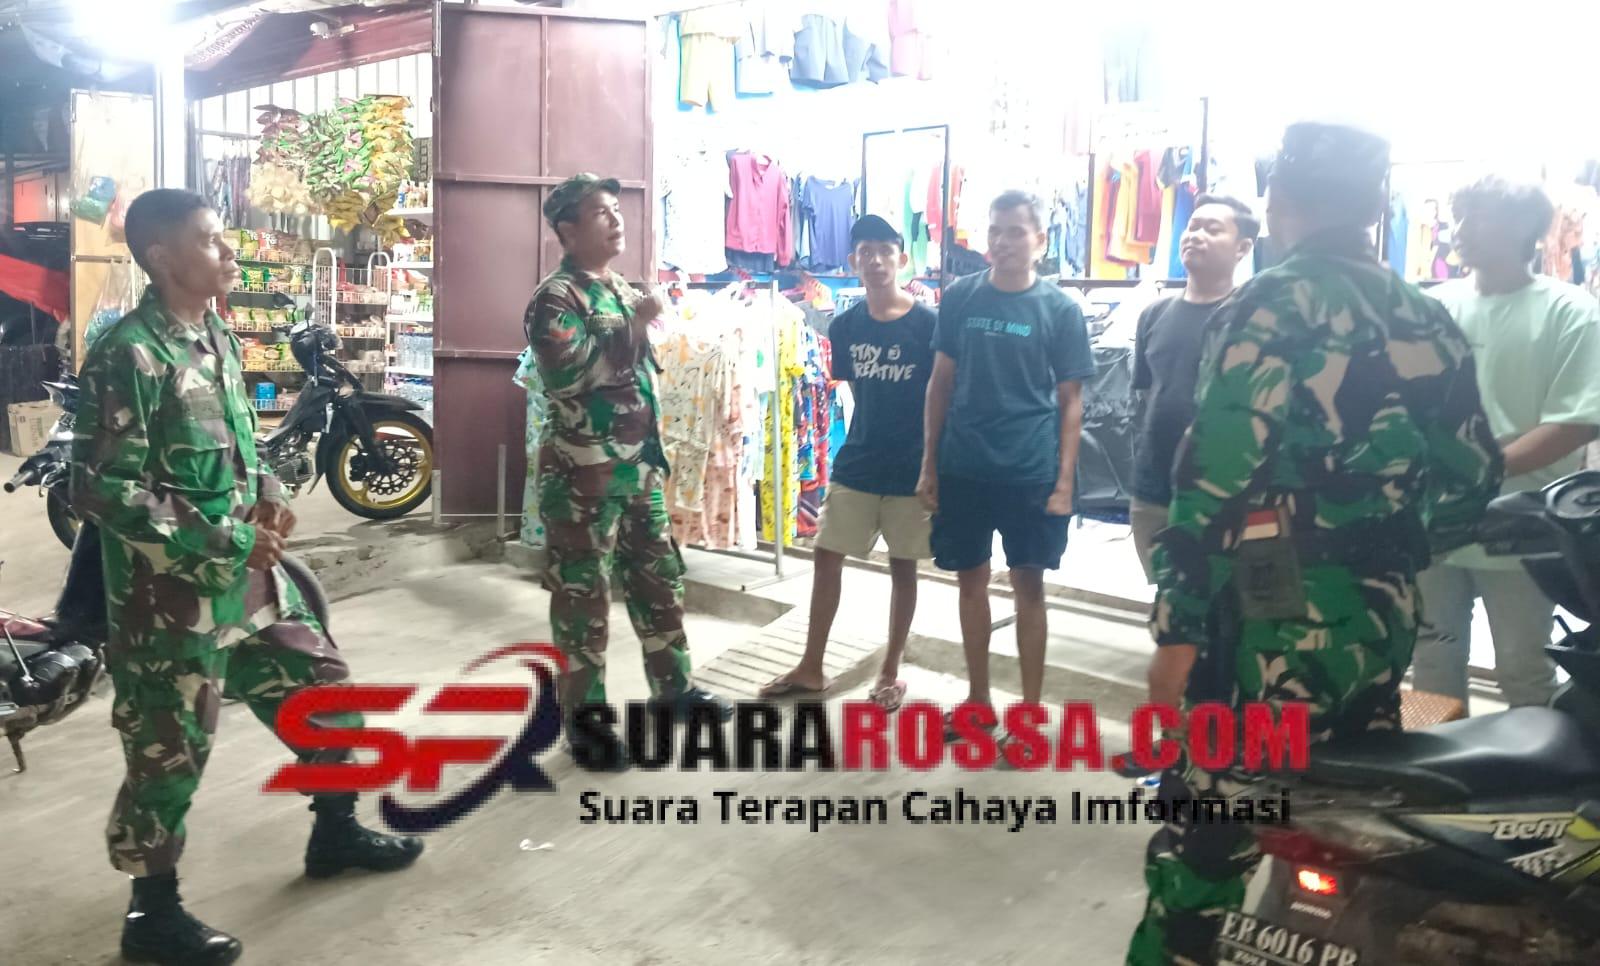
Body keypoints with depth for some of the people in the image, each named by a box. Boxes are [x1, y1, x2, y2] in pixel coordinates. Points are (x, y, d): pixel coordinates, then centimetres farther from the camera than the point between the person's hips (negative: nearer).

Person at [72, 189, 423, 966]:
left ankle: (334, 832, 36)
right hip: (168, 594, -8)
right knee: (169, 753, 4)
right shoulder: (126, 355, -17)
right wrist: (227, 539, -20)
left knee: (324, 688, 16)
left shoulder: (218, 340, 9)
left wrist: (268, 493, 1)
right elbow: (100, 490, -21)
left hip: (248, 575, 8)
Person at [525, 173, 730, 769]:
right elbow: (564, 375, -28)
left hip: (640, 466, 8)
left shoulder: (622, 291, 14)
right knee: (583, 598, 2)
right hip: (583, 474, -8)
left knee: (659, 579, 16)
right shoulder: (556, 297, -12)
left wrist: (654, 452, 21)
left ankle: (673, 688, 32)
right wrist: (633, 326, -22)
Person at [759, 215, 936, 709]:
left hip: (911, 467, -4)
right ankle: (811, 668, 18)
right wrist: (873, 435, 8)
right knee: (826, 558, 5)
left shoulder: (929, 323, -10)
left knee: (902, 567, 8)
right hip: (855, 464, 4)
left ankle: (891, 671, 23)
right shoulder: (844, 327, 1)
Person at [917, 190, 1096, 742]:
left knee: (1028, 583, 5)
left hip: (1030, 472, -2)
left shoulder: (1059, 309, -2)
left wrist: (1064, 482, -7)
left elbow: (1071, 401, -1)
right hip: (963, 467, 3)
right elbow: (941, 382, 7)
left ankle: (1031, 708, 17)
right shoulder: (960, 297, 4)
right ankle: (978, 698, 25)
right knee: (971, 579, 11)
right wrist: (929, 464, 4)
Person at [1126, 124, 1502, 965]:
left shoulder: (1270, 308, -10)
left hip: (1274, 625, -7)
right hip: (1381, 625, 7)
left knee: (1201, 845, -1)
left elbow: (1216, 481, -17)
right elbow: (1471, 479, 14)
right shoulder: (1428, 320, 10)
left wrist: (1176, 632, -14)